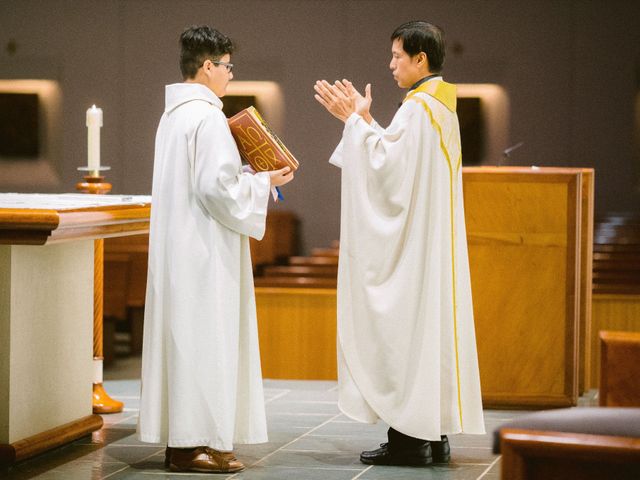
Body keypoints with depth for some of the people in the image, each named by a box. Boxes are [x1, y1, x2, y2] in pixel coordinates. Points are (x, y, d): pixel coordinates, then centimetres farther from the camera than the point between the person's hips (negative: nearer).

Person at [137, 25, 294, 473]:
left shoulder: (174, 114, 14)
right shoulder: (207, 117, -16)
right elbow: (217, 186, -21)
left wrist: (250, 176, 15)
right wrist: (264, 182, -7)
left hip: (178, 247, 10)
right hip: (204, 249, -10)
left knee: (182, 335, 10)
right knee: (206, 336, -6)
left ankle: (179, 439, 14)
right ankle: (197, 441, -4)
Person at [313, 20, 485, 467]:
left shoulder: (417, 108, -16)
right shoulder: (441, 106, 14)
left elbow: (385, 165, -19)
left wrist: (355, 120, -11)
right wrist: (363, 118, 15)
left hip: (413, 241, -10)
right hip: (432, 240, 10)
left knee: (406, 326, -5)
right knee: (431, 322, 10)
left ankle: (409, 439, -3)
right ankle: (434, 434, 13)